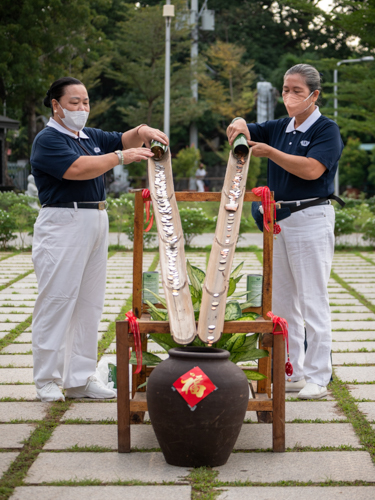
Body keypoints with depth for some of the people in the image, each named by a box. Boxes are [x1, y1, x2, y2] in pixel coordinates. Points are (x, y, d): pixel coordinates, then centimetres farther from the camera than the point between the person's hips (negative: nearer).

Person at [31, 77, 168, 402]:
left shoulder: (91, 137, 19)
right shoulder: (48, 140, -7)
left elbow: (123, 140, 22)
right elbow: (77, 169, -20)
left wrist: (143, 131, -1)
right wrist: (121, 157, -21)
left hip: (96, 222, 9)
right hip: (63, 225, -9)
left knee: (89, 304, 9)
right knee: (56, 301, -6)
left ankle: (80, 379, 14)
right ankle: (47, 381, -1)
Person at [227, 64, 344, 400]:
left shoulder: (327, 130, -7)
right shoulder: (279, 128, 13)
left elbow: (312, 169, -21)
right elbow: (240, 131, 14)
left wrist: (268, 151, -21)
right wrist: (239, 125, -10)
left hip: (312, 218, -7)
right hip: (278, 218, 8)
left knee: (313, 301, -6)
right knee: (282, 302, 10)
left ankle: (317, 378, -1)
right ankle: (292, 373, 17)